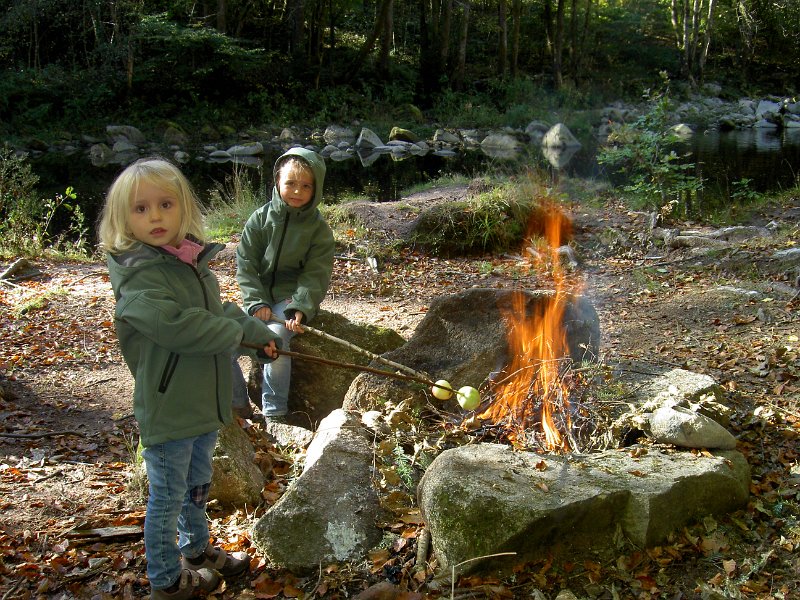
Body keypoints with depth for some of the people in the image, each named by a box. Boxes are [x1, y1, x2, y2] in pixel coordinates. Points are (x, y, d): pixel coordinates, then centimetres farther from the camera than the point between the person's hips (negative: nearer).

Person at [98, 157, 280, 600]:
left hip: (206, 398, 8)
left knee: (196, 485, 27)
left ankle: (196, 549, 49)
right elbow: (175, 325, -33)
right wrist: (238, 332, -21)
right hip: (168, 409, -8)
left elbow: (222, 310, 17)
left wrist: (259, 333, 4)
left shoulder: (194, 260, 5)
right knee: (167, 496, 11)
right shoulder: (138, 276, -21)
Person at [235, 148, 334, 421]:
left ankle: (274, 411, -16)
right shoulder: (261, 218, 0)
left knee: (276, 336, -30)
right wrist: (256, 302, -14)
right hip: (259, 297, 3)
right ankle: (236, 403, 5)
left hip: (292, 297, -3)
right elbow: (245, 262, -2)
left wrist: (300, 308, -22)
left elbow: (315, 274, -8)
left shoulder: (318, 228, -3)